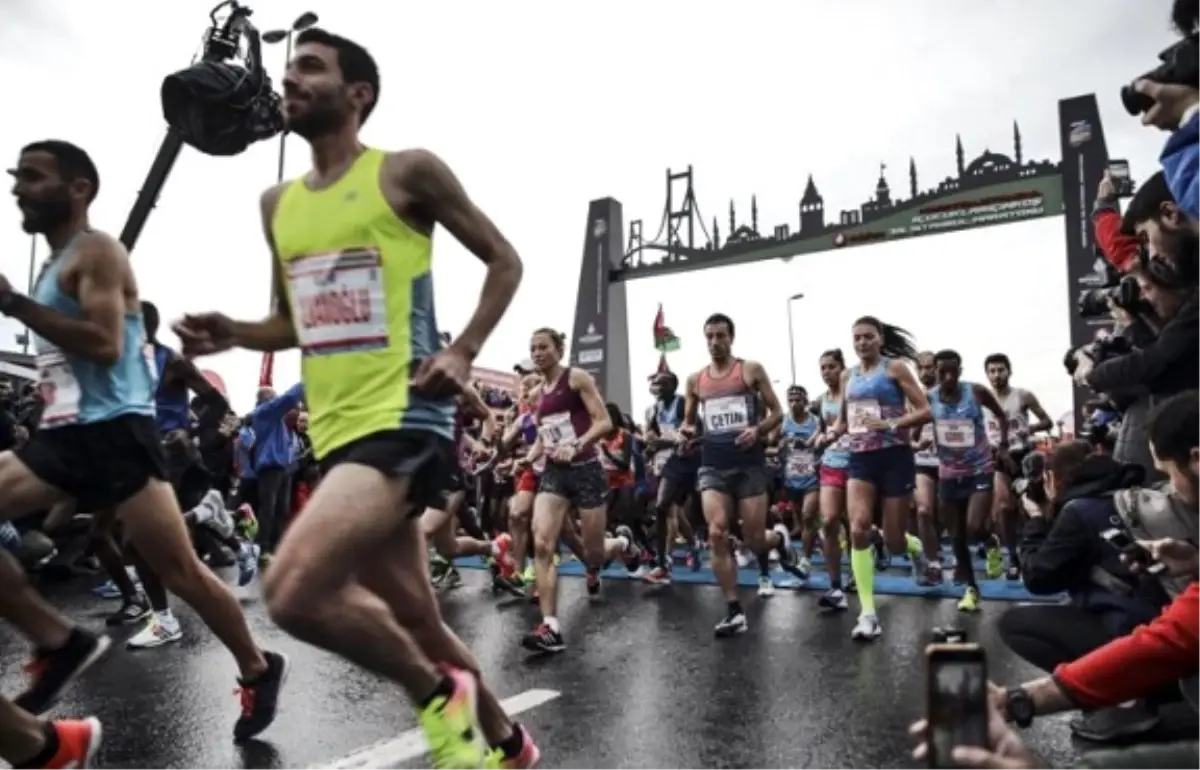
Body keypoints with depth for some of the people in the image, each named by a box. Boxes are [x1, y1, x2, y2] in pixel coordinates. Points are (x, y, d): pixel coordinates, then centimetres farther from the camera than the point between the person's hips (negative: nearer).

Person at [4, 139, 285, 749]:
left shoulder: (97, 253, -7)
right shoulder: (56, 265, 22)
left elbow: (105, 347, -21)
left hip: (114, 431, -9)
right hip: (65, 434, 9)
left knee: (181, 572, -4)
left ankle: (258, 671, 13)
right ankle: (60, 642, 8)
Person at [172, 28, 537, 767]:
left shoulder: (408, 172, -2)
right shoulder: (278, 203, 16)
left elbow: (505, 261, 3)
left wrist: (463, 351, -11)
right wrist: (233, 333, 4)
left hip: (404, 420, -7)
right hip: (336, 431, 7)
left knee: (294, 591, -24)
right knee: (418, 626, 14)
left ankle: (437, 694, 4)